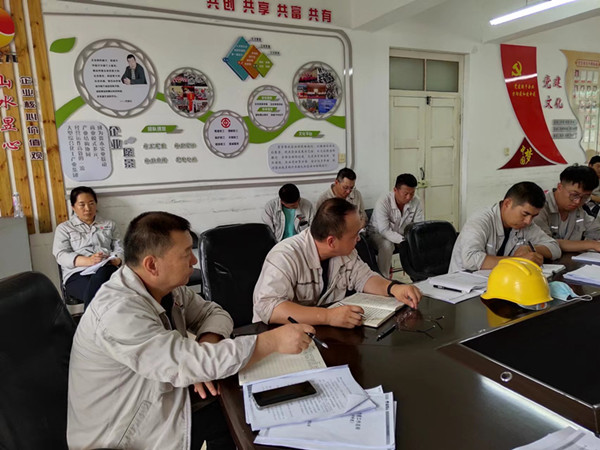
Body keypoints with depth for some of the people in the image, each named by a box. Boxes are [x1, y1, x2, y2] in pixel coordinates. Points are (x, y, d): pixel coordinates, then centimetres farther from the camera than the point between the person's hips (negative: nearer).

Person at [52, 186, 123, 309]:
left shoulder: (109, 225, 26)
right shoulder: (64, 228, 18)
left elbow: (119, 248, 16)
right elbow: (61, 255, 2)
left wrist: (115, 260, -10)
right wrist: (88, 260, -17)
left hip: (106, 270, 2)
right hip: (77, 273, -1)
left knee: (103, 271, -40)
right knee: (97, 293, -39)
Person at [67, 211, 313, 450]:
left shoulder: (167, 286, -6)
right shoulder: (118, 313, -33)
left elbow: (214, 313, 2)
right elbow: (192, 363, -36)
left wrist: (205, 348, -22)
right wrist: (273, 340, -31)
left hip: (163, 404, 7)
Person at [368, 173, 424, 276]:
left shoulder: (416, 202, -12)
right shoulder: (383, 202, -27)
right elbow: (384, 231, -32)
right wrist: (404, 240, -43)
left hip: (403, 234, 5)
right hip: (379, 233, -4)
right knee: (387, 245, -36)